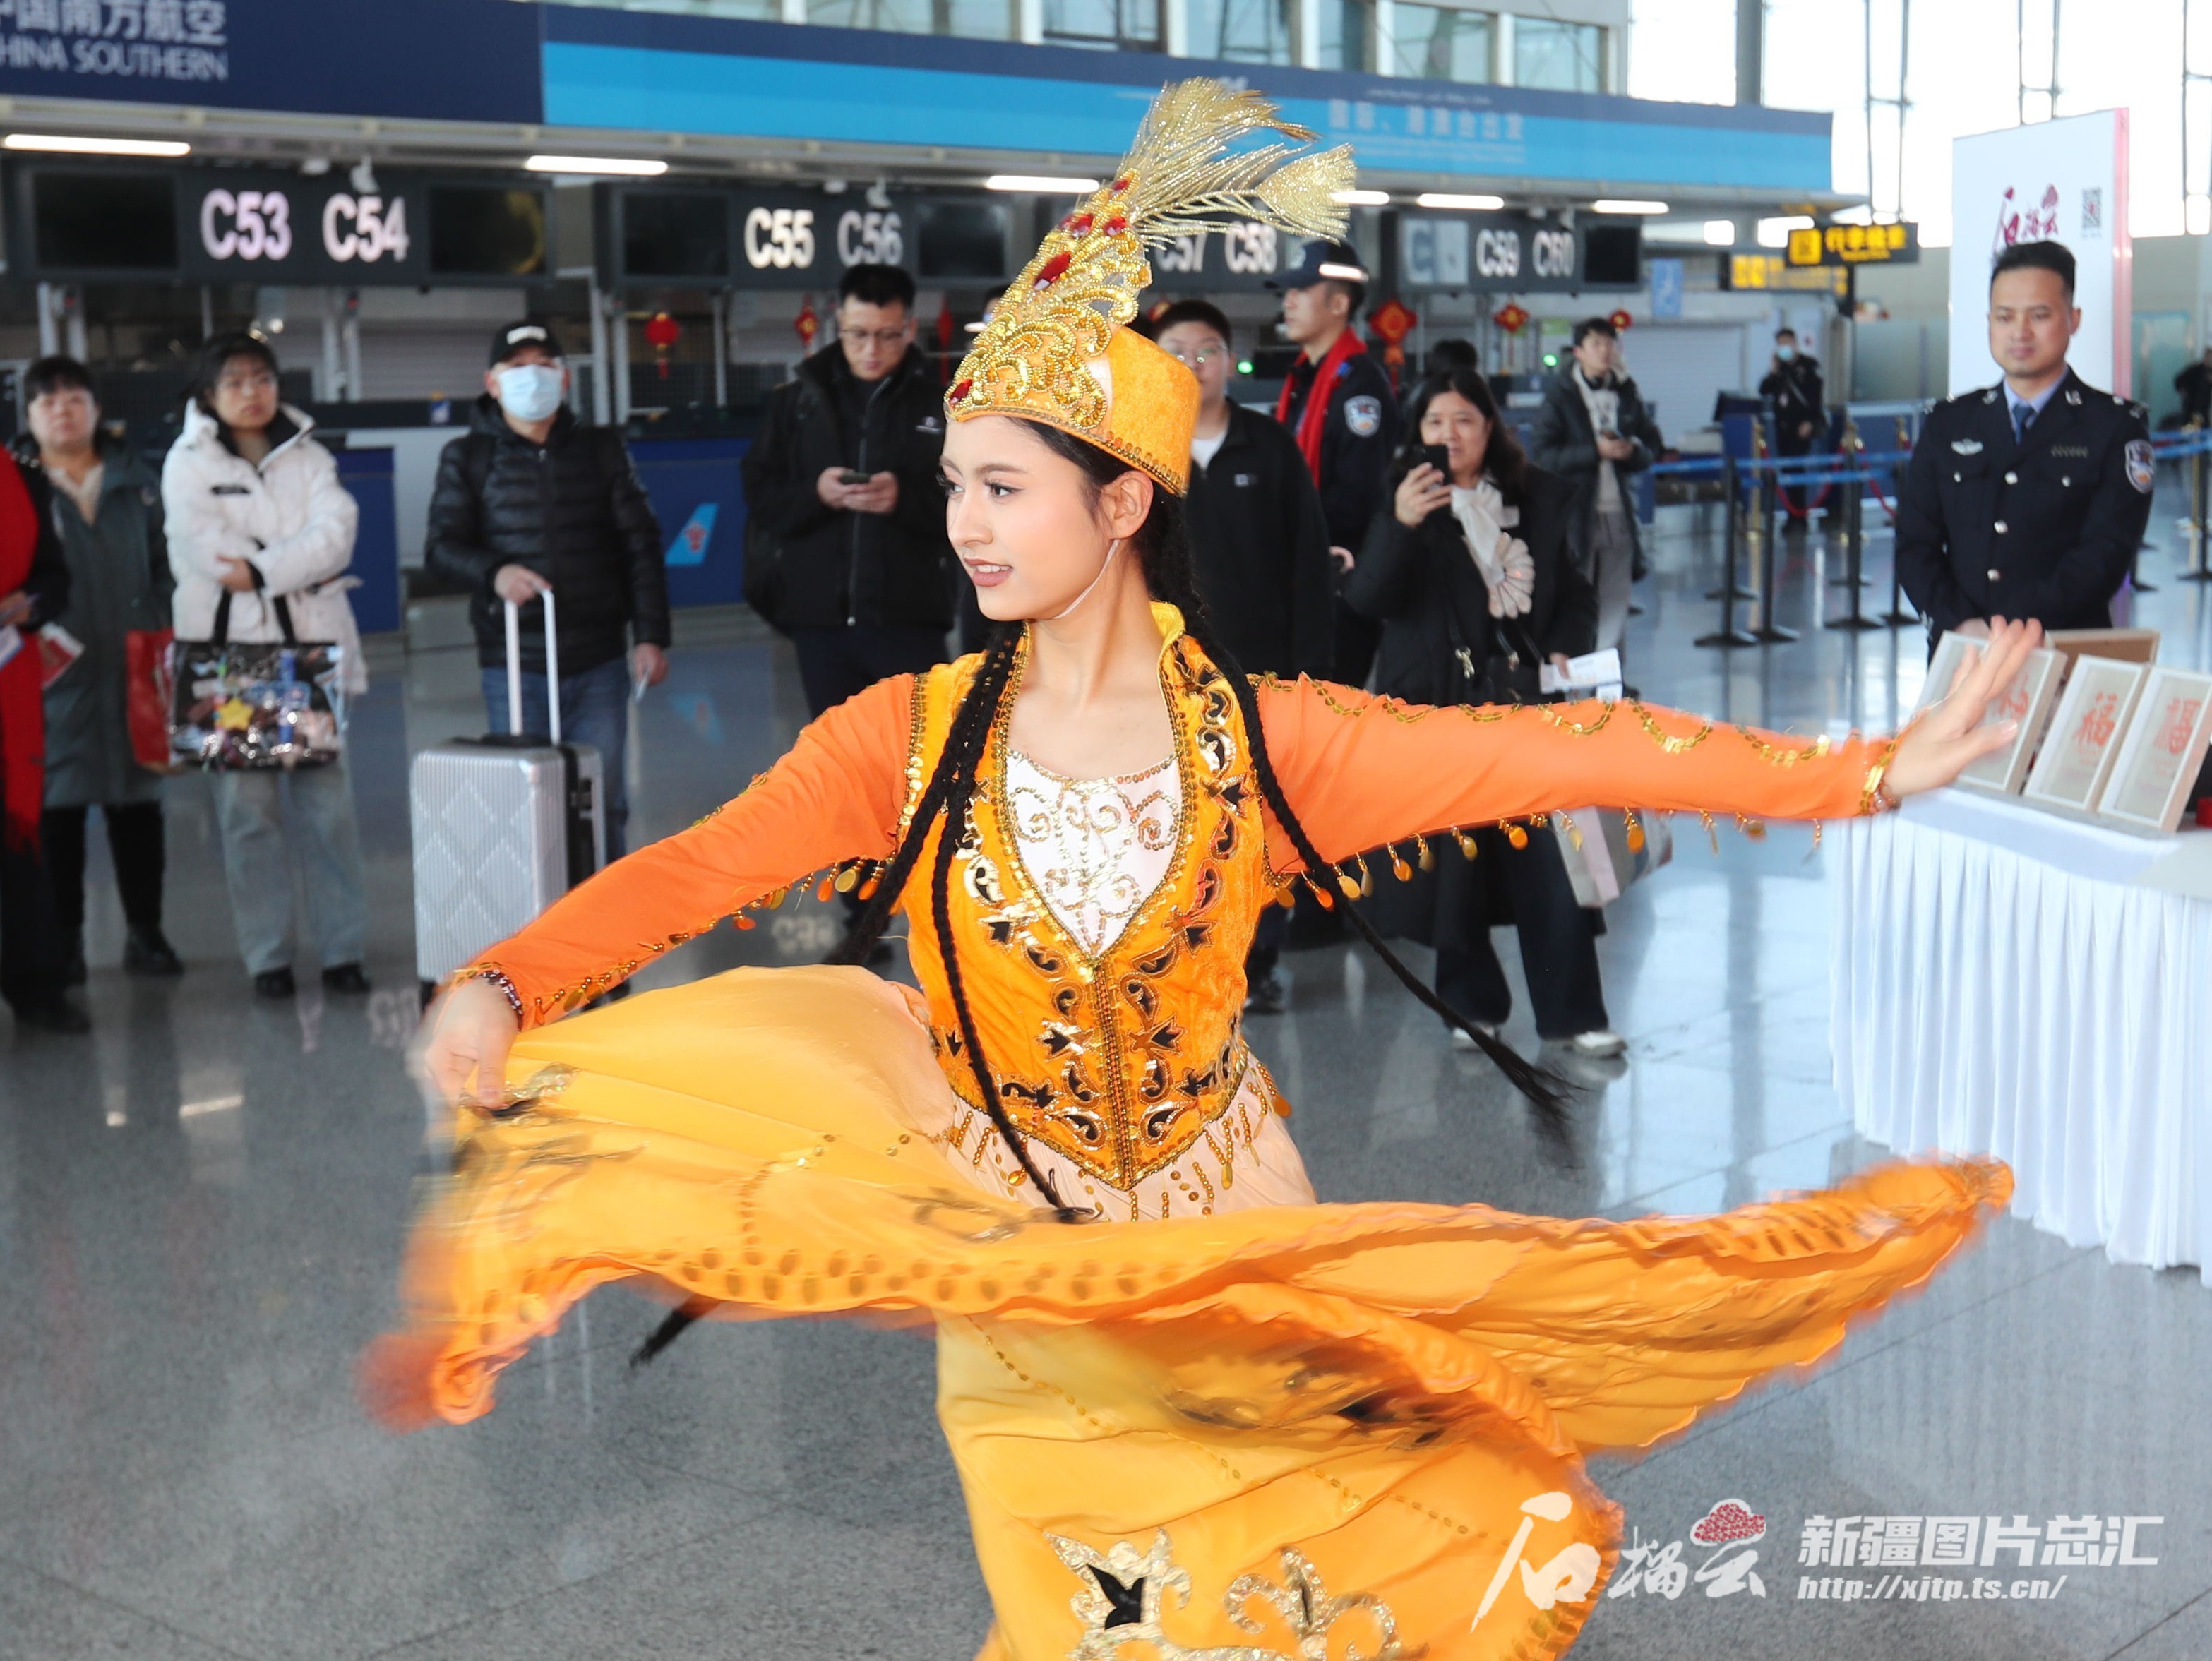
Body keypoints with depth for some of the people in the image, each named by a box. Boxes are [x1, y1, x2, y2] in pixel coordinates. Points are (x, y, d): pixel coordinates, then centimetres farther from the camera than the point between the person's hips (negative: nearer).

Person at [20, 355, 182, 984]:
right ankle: (64, 942, 11)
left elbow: (163, 568, 11)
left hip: (132, 673, 2)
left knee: (138, 805, 7)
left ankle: (145, 932, 18)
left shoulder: (136, 482, 11)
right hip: (55, 678, -2)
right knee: (58, 811, 2)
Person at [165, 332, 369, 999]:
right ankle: (267, 956, 4)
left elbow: (335, 534, -2)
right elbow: (206, 549, -7)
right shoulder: (188, 462, 6)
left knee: (327, 800, -2)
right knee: (248, 807, -4)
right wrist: (305, 564, -4)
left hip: (311, 645, 2)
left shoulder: (308, 457, 13)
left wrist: (263, 570, -14)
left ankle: (342, 949, 4)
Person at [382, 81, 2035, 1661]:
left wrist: (1869, 771, -21)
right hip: (1016, 1260, 0)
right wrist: (505, 986, -37)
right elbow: (692, 871, -19)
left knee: (1500, 1527, 3)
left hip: (1232, 1240, 1)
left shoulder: (1261, 736, -11)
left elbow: (1556, 753, -16)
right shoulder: (912, 734, -9)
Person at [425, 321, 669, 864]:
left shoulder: (601, 448, 10)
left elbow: (641, 544, 9)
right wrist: (493, 572, -21)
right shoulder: (468, 458, 6)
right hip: (514, 665, -1)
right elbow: (441, 545, 1)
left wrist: (650, 635, 1)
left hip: (599, 660, 1)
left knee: (604, 806, 4)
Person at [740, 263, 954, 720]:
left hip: (909, 622, -3)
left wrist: (905, 498, -20)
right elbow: (760, 495, 6)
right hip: (819, 619, 3)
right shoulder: (798, 402, 10)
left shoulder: (940, 404, 1)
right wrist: (814, 493, -12)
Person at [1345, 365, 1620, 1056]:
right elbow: (1366, 598, -17)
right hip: (1436, 706, -1)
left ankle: (1571, 1012, 3)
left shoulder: (1537, 499, 8)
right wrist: (1400, 525, -33)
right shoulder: (1407, 502, -1)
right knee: (1453, 857, 4)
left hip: (1525, 699, 2)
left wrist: (1568, 648, -1)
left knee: (1550, 856, -5)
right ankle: (1471, 1004, 19)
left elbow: (1573, 592, 19)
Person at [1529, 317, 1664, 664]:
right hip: (1574, 508, -5)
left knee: (1616, 596, 7)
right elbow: (1541, 453, -12)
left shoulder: (1627, 393, 10)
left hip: (1618, 509, 5)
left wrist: (1632, 451, -8)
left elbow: (1653, 445, 16)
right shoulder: (1560, 395, -4)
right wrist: (1596, 452, -18)